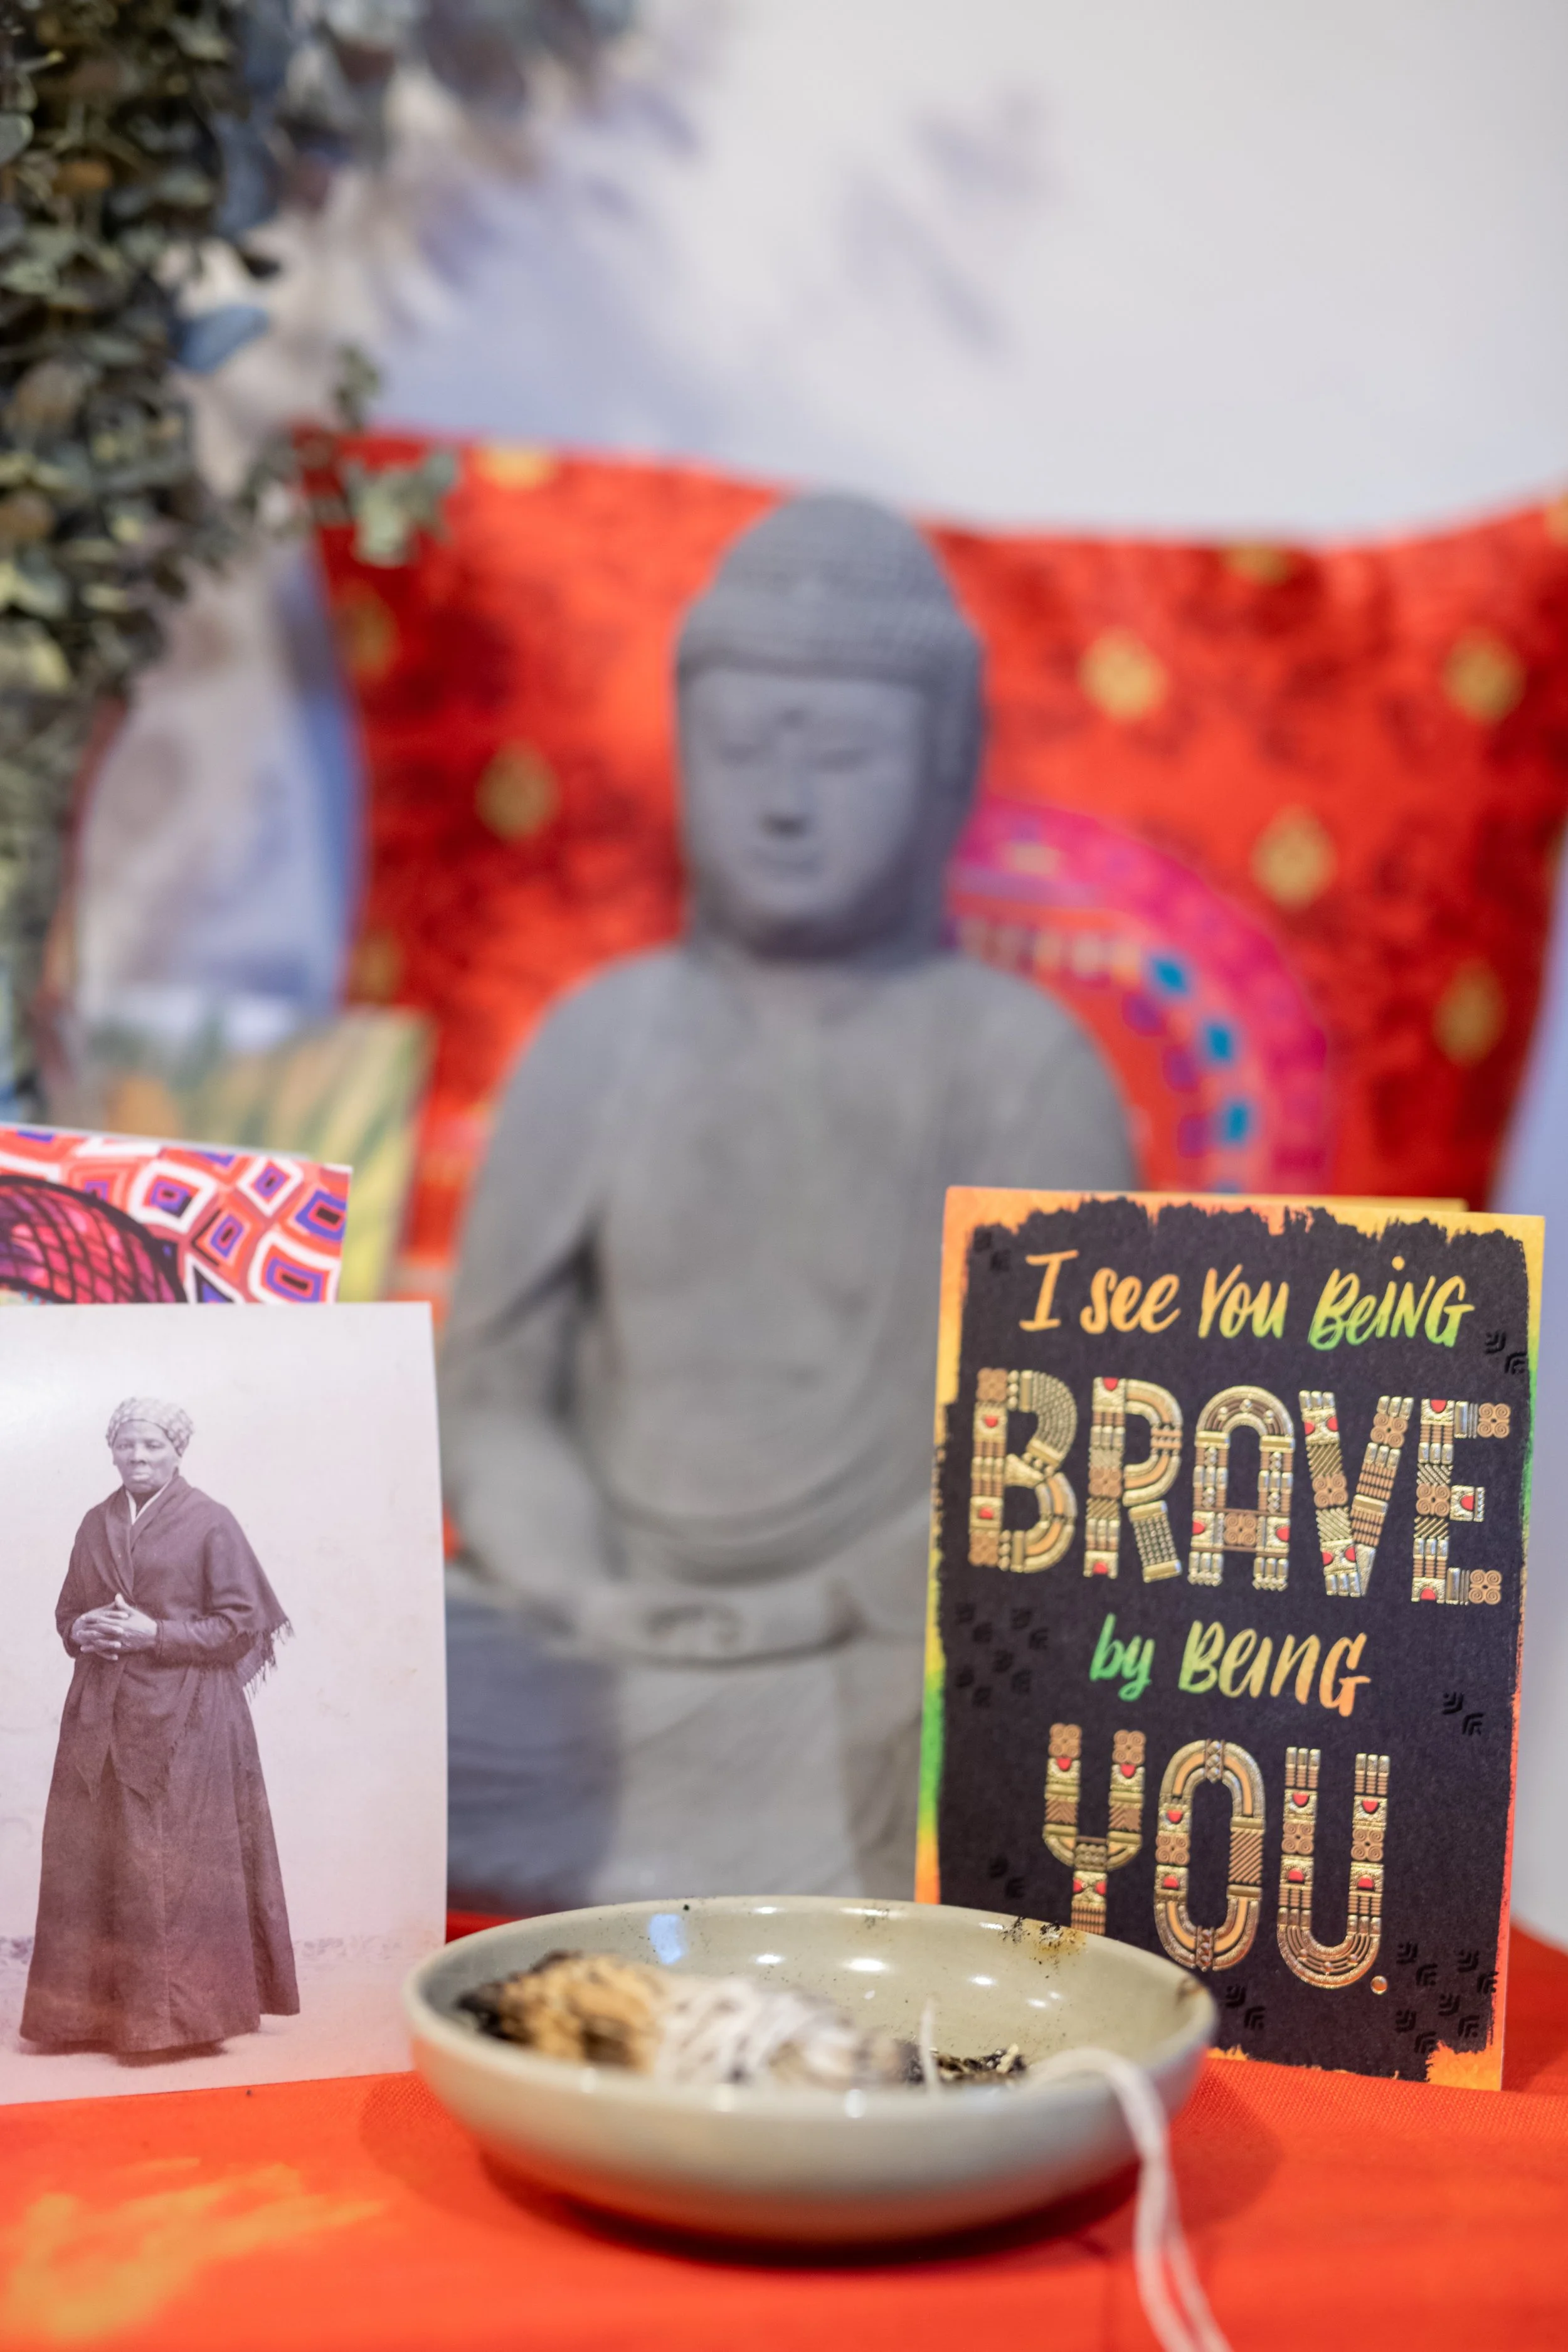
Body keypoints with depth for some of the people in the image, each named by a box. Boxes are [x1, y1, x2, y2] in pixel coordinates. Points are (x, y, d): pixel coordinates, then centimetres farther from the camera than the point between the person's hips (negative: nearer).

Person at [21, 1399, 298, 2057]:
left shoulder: (210, 1523, -3)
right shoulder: (97, 1524, 13)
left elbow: (242, 1622, -6)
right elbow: (68, 1610, 19)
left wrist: (157, 1635, -15)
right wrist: (83, 1630, -4)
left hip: (183, 1718, -5)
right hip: (104, 1718, 5)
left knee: (179, 1865, -5)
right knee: (95, 1863, 3)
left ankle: (184, 2013, 1)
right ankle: (100, 2010, 10)